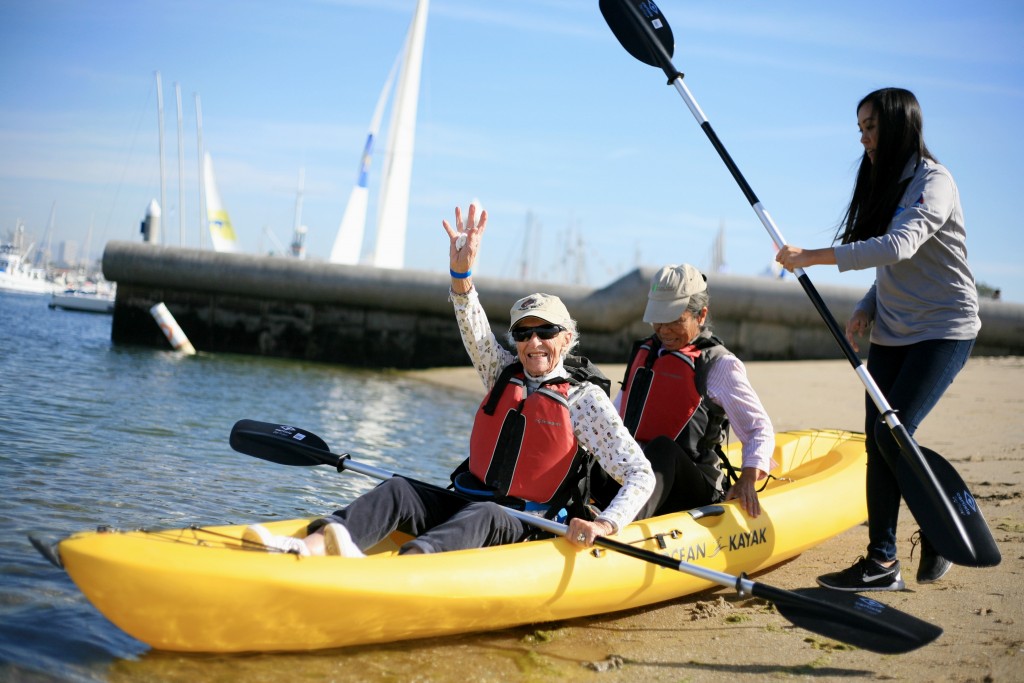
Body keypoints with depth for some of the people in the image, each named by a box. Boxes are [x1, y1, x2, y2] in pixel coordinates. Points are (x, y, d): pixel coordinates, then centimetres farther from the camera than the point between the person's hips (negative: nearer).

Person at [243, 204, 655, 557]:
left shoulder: (586, 399, -2)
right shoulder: (505, 373, 13)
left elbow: (641, 476, -7)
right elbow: (475, 331, -4)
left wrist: (605, 525, -24)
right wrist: (461, 271, -22)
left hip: (523, 527, -5)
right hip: (464, 502, 5)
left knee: (481, 515, -37)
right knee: (398, 491, -20)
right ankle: (311, 547, -46)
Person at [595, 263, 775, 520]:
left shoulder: (719, 364, 4)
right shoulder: (643, 353, 21)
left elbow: (760, 428, 2)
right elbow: (616, 413, 26)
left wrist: (748, 479, -16)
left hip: (694, 491, -5)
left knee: (662, 449, -37)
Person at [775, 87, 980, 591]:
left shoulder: (933, 181, -14)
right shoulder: (886, 184, 13)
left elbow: (899, 246, -31)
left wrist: (813, 257, -34)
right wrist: (866, 308, -2)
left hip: (944, 329, -8)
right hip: (893, 332, 8)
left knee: (892, 432, -17)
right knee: (878, 441, 1)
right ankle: (882, 563, 6)